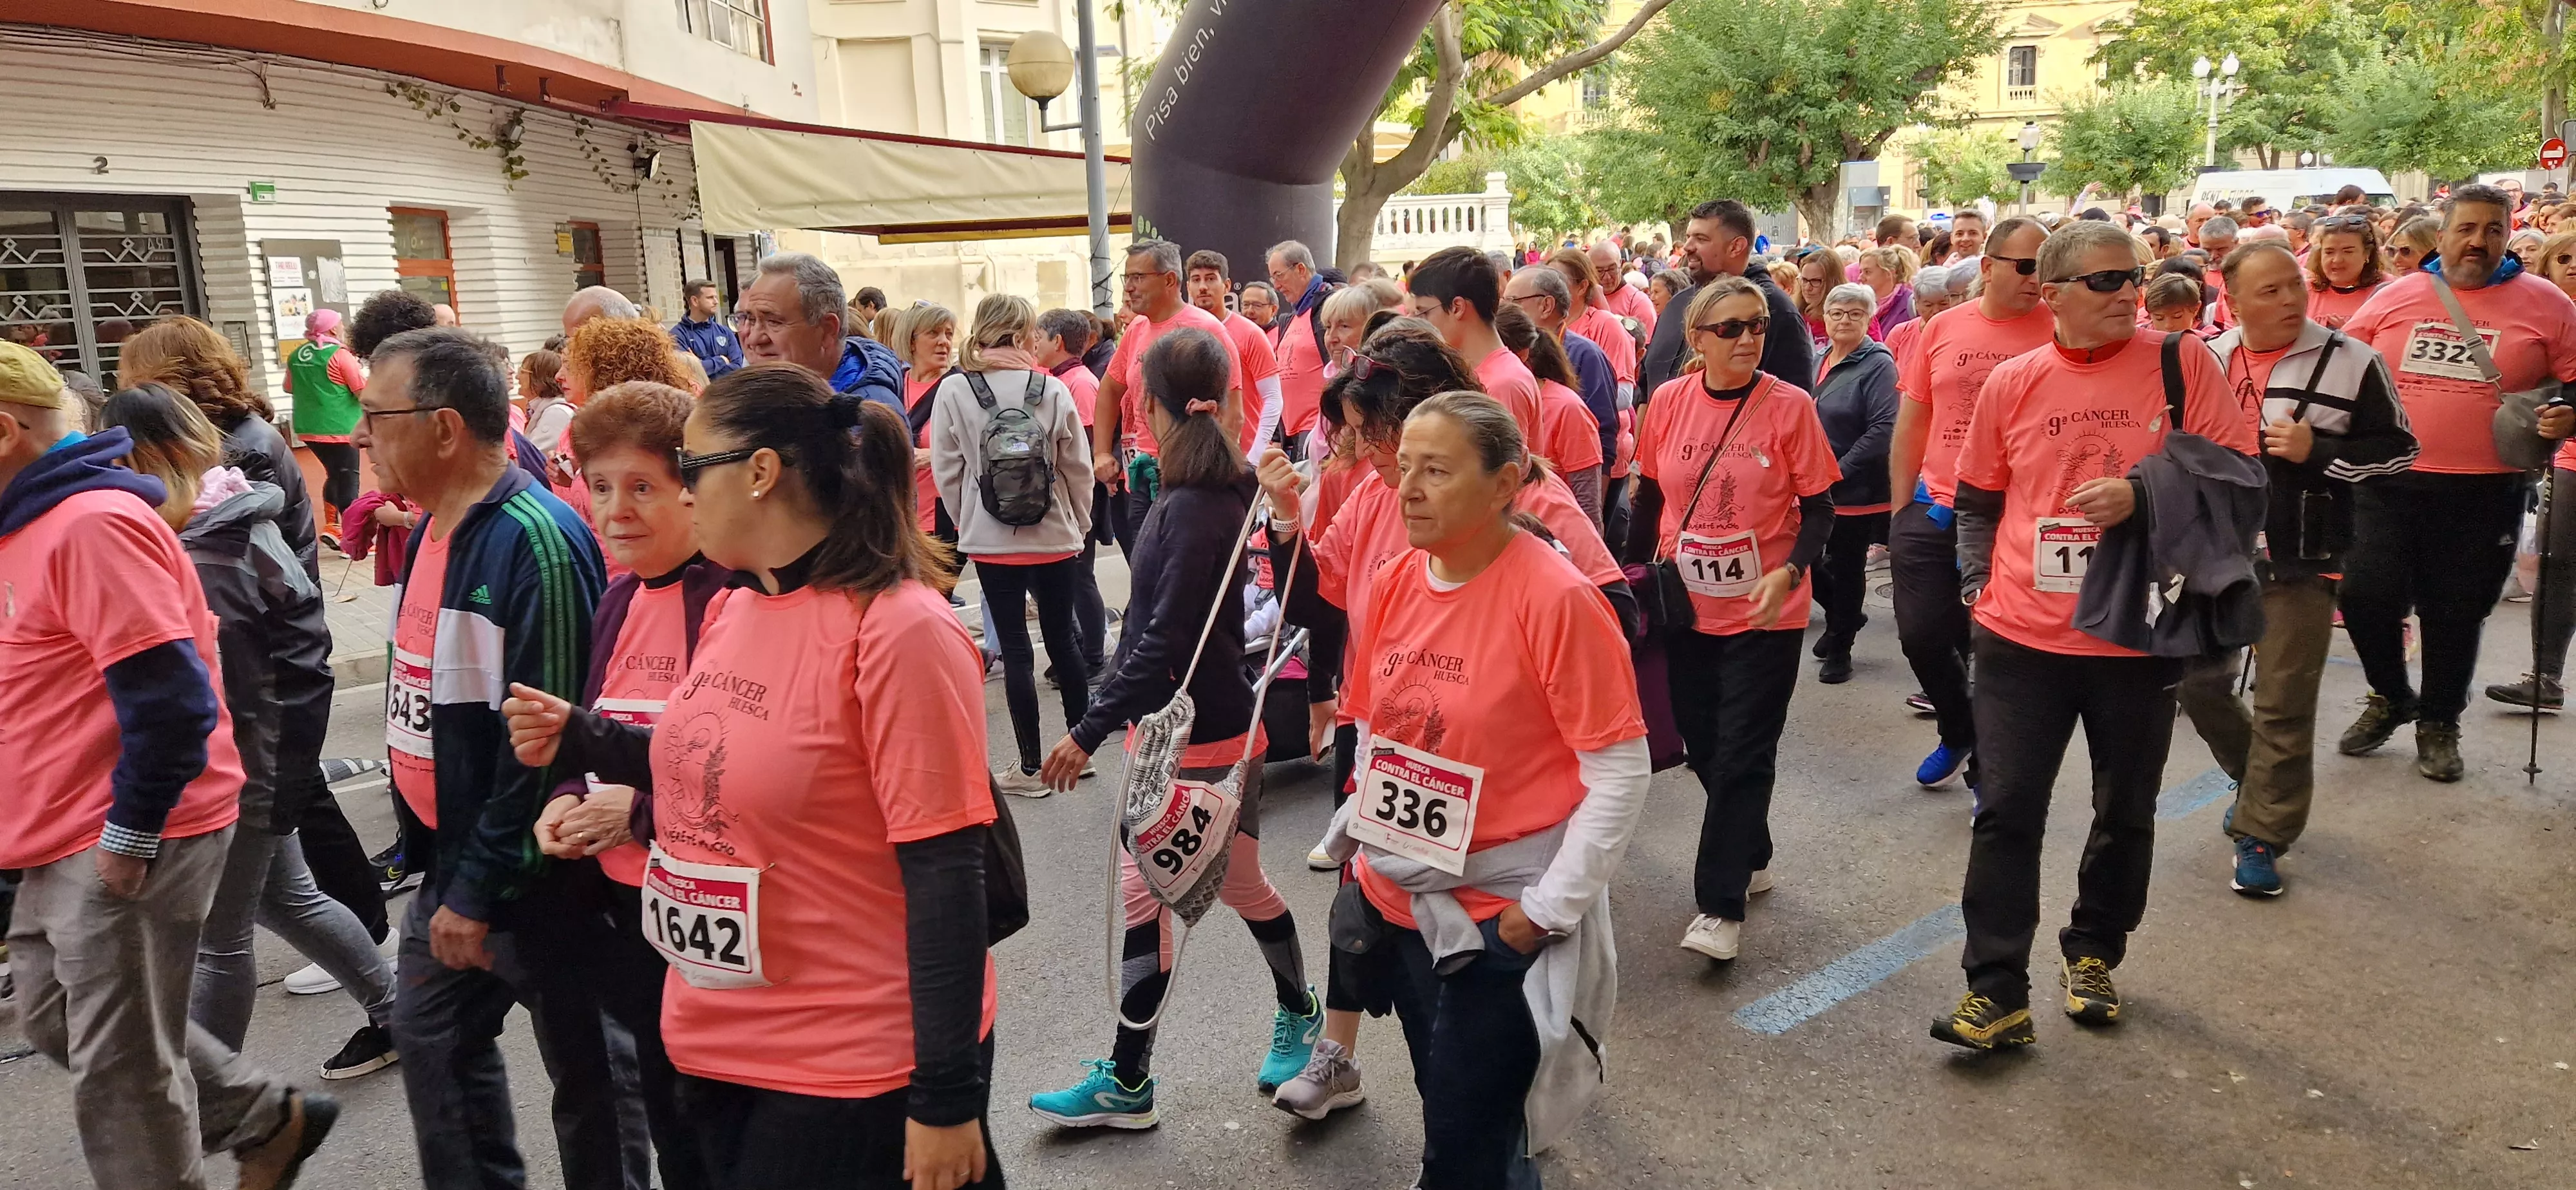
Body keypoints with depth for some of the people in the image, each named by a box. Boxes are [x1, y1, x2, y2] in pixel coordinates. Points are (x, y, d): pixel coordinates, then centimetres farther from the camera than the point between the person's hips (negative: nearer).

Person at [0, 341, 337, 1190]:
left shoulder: (92, 522, -20)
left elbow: (169, 696, -25)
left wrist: (129, 835, -19)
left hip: (123, 844, -10)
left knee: (118, 1071, 2)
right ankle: (270, 1120, 33)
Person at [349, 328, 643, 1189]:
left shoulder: (533, 541, -23)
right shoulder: (431, 531, 7)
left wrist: (480, 889, -20)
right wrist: (439, 863, 16)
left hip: (538, 872, -9)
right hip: (450, 859, 9)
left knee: (586, 1070, 7)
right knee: (432, 1042, 21)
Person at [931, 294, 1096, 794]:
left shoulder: (954, 391, -7)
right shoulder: (1053, 390, -6)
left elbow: (947, 472, -3)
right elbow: (1079, 469, -1)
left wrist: (970, 524, 11)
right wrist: (1078, 526, 13)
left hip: (992, 542, -1)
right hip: (1056, 539, 1)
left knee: (1015, 650, 4)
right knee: (1064, 640, 14)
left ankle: (1031, 767, 9)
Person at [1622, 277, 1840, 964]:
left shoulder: (1789, 406, -9)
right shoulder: (1669, 402, -1)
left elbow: (1819, 508, -7)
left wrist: (1788, 573, -23)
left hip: (1764, 613, -4)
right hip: (1686, 606, 4)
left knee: (1742, 757, -1)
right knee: (1704, 747, 15)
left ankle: (1721, 907, 6)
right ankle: (1752, 858, 37)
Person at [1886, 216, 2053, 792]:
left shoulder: (2057, 332, -4)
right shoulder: (1942, 329, 4)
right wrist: (1900, 509, 8)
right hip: (1934, 513, 3)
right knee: (1922, 636, 6)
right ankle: (1959, 733, 34)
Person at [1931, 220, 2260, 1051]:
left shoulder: (2180, 365, -2)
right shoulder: (2012, 384, 3)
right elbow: (1977, 499, 13)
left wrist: (2142, 494, -19)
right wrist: (1978, 581, 3)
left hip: (2138, 637, 0)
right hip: (2022, 637, 1)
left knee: (2125, 813, 14)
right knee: (2006, 811, 0)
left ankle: (2093, 954, 36)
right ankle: (1996, 994, 7)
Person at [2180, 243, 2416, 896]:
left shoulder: (2351, 363, -6)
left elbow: (2397, 448, -3)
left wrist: (2317, 451, -17)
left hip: (2300, 565, -4)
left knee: (2284, 706, 0)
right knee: (2198, 681, 11)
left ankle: (2263, 833, 14)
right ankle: (2260, 777, 38)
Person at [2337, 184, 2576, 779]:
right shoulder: (2396, 297, 4)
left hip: (2485, 492, -1)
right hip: (2390, 483, 1)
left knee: (2455, 615, 9)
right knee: (2366, 594, -5)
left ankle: (2439, 724, 29)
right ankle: (2391, 696, 23)